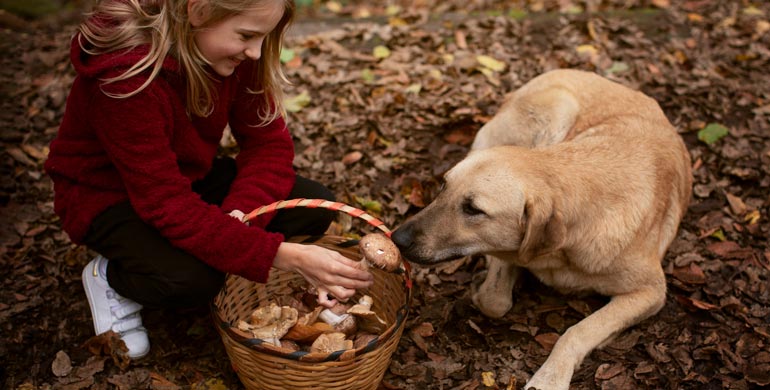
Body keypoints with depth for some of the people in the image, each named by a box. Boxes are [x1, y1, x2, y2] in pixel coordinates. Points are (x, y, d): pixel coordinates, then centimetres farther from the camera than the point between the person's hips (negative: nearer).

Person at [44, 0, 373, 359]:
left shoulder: (233, 52, -16)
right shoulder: (125, 74, -35)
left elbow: (268, 141, -12)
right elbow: (168, 204, -36)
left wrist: (238, 215, -31)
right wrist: (284, 256, -42)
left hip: (189, 175, 6)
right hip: (109, 195, -5)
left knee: (315, 206, -13)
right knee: (194, 277, -34)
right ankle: (109, 277, 0)